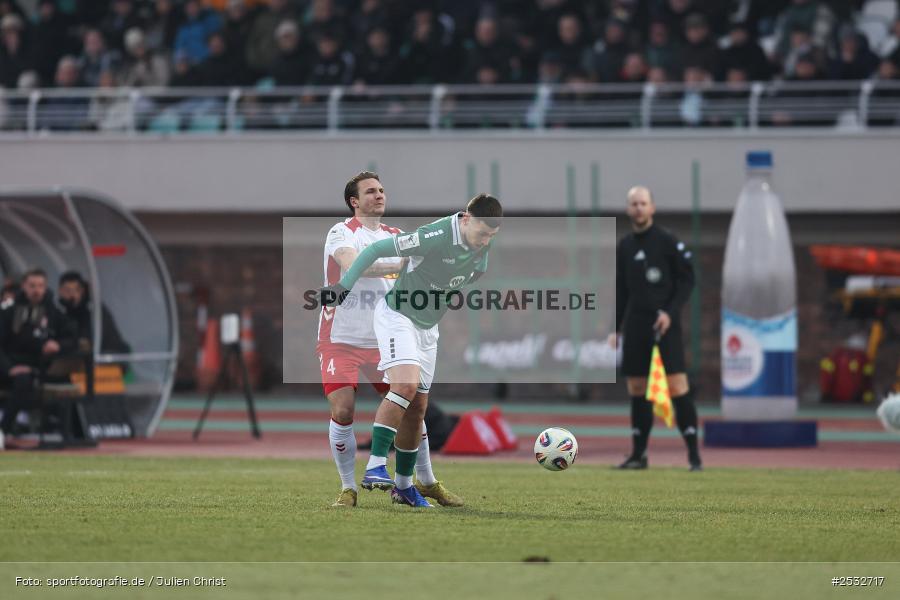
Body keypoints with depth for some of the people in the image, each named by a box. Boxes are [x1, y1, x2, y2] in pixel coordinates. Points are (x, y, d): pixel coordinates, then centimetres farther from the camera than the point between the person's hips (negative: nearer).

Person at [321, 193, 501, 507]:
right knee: (406, 385, -27)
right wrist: (344, 285, -24)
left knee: (417, 408, 8)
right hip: (397, 316, -8)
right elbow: (376, 249, -22)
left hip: (427, 327, 8)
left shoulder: (482, 246, -3)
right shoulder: (435, 236, -27)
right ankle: (375, 467, -27)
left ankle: (404, 485, 18)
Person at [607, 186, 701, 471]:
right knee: (636, 390, 5)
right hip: (635, 325, 5)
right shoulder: (624, 246, 13)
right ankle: (639, 454, 12)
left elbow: (687, 279, -3)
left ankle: (694, 454, -10)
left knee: (677, 386, -12)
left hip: (664, 323, -5)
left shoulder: (668, 242, -2)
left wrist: (670, 311, -14)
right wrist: (615, 329, 14)